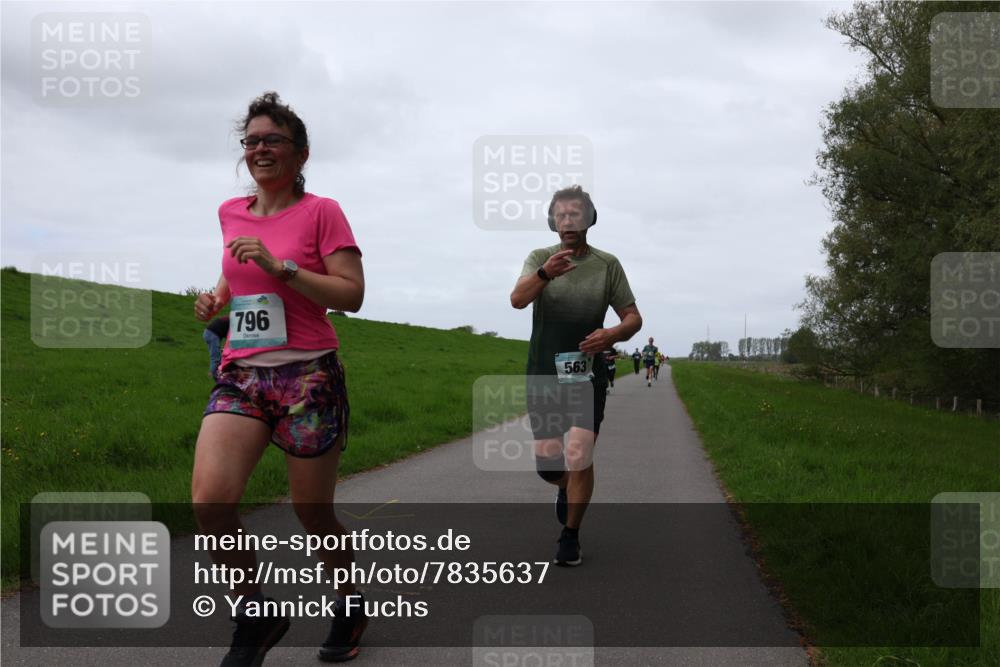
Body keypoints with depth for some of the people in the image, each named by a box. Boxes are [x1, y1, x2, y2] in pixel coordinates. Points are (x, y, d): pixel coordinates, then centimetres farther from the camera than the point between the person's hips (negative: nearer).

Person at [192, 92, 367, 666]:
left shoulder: (321, 212, -3)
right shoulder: (232, 213, 12)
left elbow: (351, 295, -10)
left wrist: (279, 266, -18)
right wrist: (218, 296, 8)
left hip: (309, 377, -4)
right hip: (241, 376, 4)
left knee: (314, 514, 6)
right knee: (210, 500, -18)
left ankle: (351, 604, 35)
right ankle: (257, 616, 4)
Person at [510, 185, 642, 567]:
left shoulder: (607, 264, 2)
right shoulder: (540, 259, 1)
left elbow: (633, 317, 6)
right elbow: (517, 299, -18)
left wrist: (612, 334, -18)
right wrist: (544, 274, -39)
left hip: (587, 376, -1)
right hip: (543, 375, 1)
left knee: (579, 457, -12)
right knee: (546, 462, 5)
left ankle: (570, 538, 6)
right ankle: (568, 487, 41)